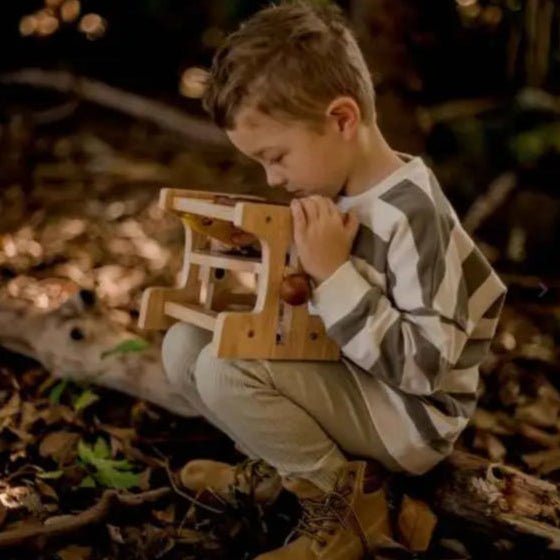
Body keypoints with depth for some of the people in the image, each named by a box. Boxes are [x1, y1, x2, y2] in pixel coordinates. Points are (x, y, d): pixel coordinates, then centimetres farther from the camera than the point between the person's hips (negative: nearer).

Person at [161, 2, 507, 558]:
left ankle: (344, 497, -6)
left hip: (408, 414, -8)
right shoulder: (338, 189, -1)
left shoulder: (414, 213, -26)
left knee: (226, 369, -26)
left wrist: (333, 273, -29)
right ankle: (286, 464, 13)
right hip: (348, 376, 8)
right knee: (185, 345, 0)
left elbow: (425, 365, -28)